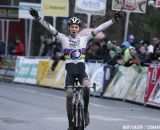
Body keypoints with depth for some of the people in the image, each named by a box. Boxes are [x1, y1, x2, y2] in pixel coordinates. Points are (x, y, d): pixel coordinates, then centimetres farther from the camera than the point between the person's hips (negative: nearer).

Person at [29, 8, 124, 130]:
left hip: (81, 68, 0)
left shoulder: (84, 38, 4)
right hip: (70, 69, 0)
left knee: (86, 87, -27)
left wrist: (114, 19, -7)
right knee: (69, 95, -7)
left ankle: (85, 111, -3)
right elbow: (50, 28, -5)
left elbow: (99, 28, -1)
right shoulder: (64, 38, 2)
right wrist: (38, 18, -15)